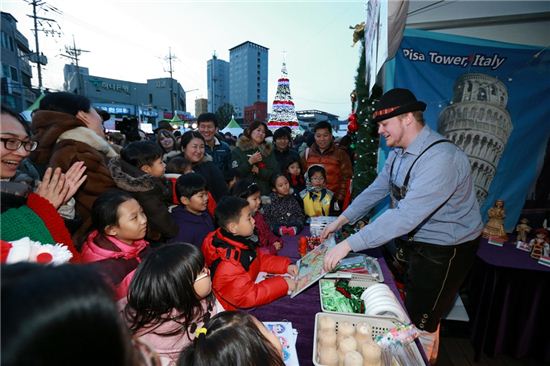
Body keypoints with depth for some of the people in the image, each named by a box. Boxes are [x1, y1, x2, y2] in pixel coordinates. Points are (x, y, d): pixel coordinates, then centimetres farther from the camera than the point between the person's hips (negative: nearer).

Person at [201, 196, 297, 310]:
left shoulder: (239, 239, -7)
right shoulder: (226, 264, -33)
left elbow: (260, 259, 8)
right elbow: (247, 297, -30)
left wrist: (286, 266, -3)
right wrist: (282, 284, -26)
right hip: (237, 309, -8)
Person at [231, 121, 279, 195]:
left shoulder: (268, 150, 9)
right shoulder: (238, 150, 3)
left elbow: (275, 172, 2)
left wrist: (258, 171, -11)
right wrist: (250, 162, -15)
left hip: (265, 193, 2)